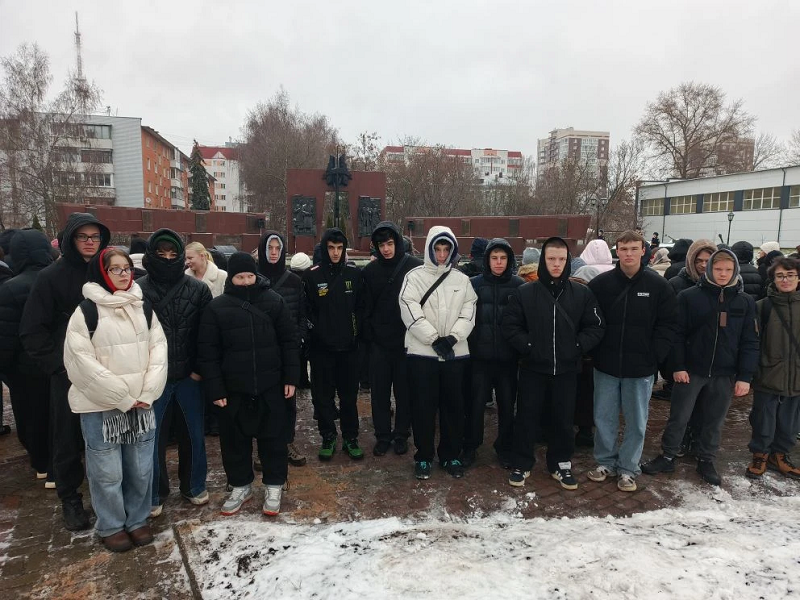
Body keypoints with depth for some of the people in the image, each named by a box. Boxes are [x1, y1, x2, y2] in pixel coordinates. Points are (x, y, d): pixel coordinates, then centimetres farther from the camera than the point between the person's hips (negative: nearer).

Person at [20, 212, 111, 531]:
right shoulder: (52, 276, -4)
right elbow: (32, 331, -4)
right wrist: (57, 364, -9)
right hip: (68, 374, -2)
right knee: (68, 439, 9)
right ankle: (70, 498, 26)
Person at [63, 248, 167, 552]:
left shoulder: (143, 308, 7)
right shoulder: (86, 311, -7)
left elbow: (158, 350, 4)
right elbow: (81, 361, -12)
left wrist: (147, 394, -7)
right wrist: (122, 397, -13)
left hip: (142, 404, 4)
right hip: (100, 405, -4)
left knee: (141, 468, 11)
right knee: (107, 472, 4)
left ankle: (137, 520, 30)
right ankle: (111, 527, 24)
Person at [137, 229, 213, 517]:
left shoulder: (198, 289, -2)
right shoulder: (137, 290, -6)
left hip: (189, 375, 1)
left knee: (193, 433, 14)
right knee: (153, 437, 9)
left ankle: (194, 486, 33)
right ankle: (155, 493, 28)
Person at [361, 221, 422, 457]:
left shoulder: (415, 267, -6)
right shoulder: (370, 271, 3)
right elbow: (366, 308, 5)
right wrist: (368, 336, -1)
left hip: (407, 341, -2)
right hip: (379, 342, 2)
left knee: (404, 391, 9)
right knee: (379, 391, 9)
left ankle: (401, 435, 25)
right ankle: (382, 436, 23)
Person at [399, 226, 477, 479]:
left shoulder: (462, 279, 9)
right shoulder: (414, 276, -1)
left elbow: (468, 312, 2)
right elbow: (411, 312, -10)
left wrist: (452, 337, -13)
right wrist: (434, 339, -14)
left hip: (455, 353, 3)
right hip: (422, 353, -3)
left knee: (453, 406, 10)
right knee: (423, 407, 5)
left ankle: (451, 455, 25)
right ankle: (423, 456, 20)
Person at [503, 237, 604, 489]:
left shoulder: (582, 293, 1)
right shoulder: (525, 292, -4)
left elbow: (596, 326, 4)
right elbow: (510, 326, -1)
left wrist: (578, 346, -9)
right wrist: (527, 346, -13)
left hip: (566, 369, 1)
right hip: (533, 368, -1)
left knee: (563, 419, 13)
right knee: (526, 417, 8)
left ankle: (561, 464, 30)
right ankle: (521, 464, 23)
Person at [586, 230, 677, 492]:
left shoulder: (658, 285, -4)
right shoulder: (601, 283, -3)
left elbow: (667, 325, -2)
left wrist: (654, 356, -8)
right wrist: (595, 351, -3)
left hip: (641, 367, 0)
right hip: (606, 365, 1)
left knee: (636, 421, 11)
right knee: (604, 418, 11)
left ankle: (628, 469, 26)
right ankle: (606, 462, 29)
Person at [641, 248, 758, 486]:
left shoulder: (745, 302, 2)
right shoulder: (689, 297, -5)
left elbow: (750, 342, 2)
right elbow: (678, 334, -5)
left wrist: (745, 376, -3)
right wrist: (678, 366, -11)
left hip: (724, 374, 2)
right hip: (691, 370, -2)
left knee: (714, 420, 14)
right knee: (679, 417, 6)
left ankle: (706, 461, 30)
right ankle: (667, 457, 21)